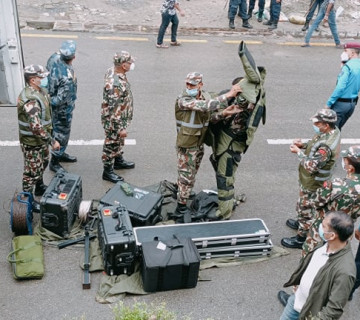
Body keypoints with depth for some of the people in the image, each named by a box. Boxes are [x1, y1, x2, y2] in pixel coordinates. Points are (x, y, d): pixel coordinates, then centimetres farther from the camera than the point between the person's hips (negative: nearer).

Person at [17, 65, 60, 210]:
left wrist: (49, 131, 22)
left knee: (43, 163, 27)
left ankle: (40, 187, 49)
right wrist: (51, 141, -28)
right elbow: (36, 127, -35)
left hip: (41, 139, 10)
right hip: (32, 142, -10)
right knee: (32, 171, 4)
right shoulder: (30, 100, -32)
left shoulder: (40, 90, 1)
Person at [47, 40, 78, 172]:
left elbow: (47, 73, 6)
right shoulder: (68, 77, -36)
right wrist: (49, 103, -18)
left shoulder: (54, 58, -12)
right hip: (63, 109, -8)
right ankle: (54, 162, 26)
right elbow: (61, 98, -32)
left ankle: (60, 153, 47)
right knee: (62, 133, 10)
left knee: (61, 130, 26)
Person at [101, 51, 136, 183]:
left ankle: (118, 161, 49)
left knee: (119, 141, 27)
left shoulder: (112, 71, -5)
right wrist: (121, 127, -23)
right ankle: (108, 171, 27)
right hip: (113, 121, -9)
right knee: (111, 144, 9)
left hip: (121, 117, 9)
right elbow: (114, 110, -31)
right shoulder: (115, 84, -36)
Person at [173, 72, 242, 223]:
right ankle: (181, 209, 8)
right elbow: (205, 106, -36)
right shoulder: (183, 100, -24)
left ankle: (182, 194, 44)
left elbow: (211, 116, 3)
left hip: (200, 143, 7)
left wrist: (223, 112, -18)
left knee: (191, 173, 22)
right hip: (187, 144, -7)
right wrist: (228, 95, -34)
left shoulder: (205, 95, 0)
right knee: (186, 176, -2)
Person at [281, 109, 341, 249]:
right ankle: (302, 223, 52)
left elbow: (312, 166, -32)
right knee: (305, 206, 30)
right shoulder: (331, 131, -5)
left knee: (305, 208, 7)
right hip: (310, 180, 9)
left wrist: (298, 152, -21)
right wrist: (303, 145, -5)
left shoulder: (327, 145, -36)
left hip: (312, 183, -9)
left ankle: (302, 238, 24)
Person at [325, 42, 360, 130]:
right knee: (337, 129, 19)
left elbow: (340, 87, -23)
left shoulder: (348, 66, -18)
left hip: (341, 103, -8)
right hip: (352, 104, 8)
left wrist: (329, 103, -16)